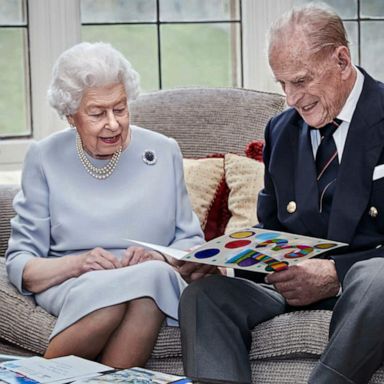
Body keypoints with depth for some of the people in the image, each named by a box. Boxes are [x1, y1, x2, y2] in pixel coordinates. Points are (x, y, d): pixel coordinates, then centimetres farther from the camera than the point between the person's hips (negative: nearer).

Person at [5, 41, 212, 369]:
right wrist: (76, 264, -16)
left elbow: (191, 242, 13)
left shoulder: (164, 152, 11)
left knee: (154, 274, -36)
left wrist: (159, 257, -10)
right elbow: (19, 264, 4)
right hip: (71, 289, -1)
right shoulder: (45, 158, 7)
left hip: (156, 282, 1)